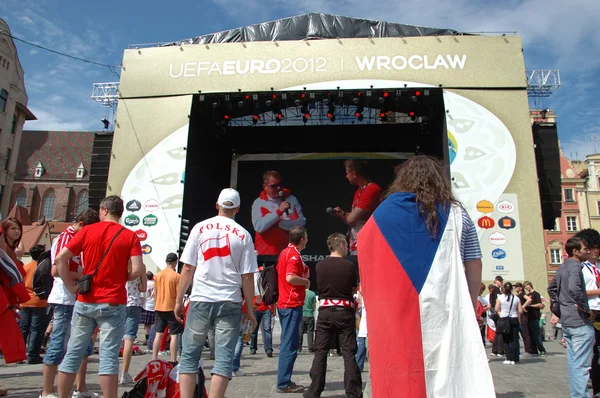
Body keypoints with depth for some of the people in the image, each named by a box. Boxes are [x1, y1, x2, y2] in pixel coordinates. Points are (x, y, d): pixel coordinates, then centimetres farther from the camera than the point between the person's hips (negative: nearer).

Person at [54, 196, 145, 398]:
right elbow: (138, 270, -13)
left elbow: (60, 258, -3)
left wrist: (71, 286, 4)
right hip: (112, 303, -2)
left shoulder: (87, 231, 3)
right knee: (108, 356, -1)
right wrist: (121, 277, 6)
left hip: (85, 301, 3)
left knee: (73, 353, 13)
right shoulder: (130, 236, -3)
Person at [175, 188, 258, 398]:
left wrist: (179, 300, 9)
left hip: (200, 300, 1)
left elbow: (188, 268, 1)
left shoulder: (200, 228, 4)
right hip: (230, 302, 0)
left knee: (189, 355, 11)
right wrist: (250, 309, 8)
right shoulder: (243, 235, 2)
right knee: (224, 358, 4)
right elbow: (247, 277, 0)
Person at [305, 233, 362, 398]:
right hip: (344, 311, -2)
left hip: (325, 311, 2)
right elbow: (354, 289, 6)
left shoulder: (319, 265, 0)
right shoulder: (349, 266, -7)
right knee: (349, 353, 4)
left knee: (321, 352, 9)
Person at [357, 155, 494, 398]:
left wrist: (379, 307, 13)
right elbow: (474, 268, 8)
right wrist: (470, 306, 16)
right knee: (450, 372, 8)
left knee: (402, 375, 4)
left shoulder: (384, 214, 3)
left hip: (399, 314, -1)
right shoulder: (457, 215, 8)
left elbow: (368, 264, 5)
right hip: (447, 312, 2)